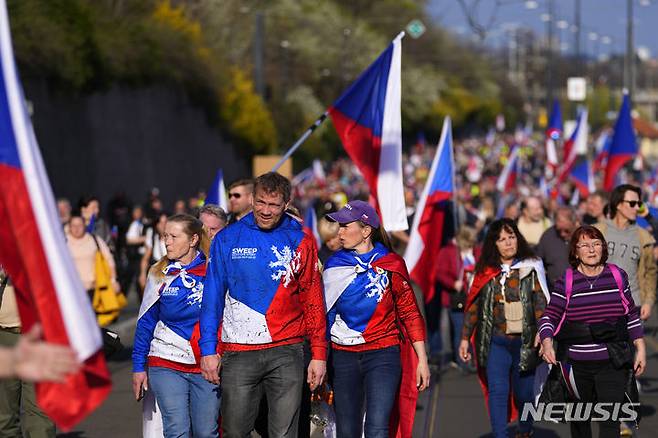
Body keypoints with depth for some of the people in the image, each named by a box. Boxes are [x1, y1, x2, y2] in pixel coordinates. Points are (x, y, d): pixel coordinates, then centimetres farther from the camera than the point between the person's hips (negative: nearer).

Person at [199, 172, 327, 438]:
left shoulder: (301, 242, 5)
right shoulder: (227, 239, 5)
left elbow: (313, 300, 7)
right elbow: (213, 297, 5)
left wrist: (319, 353, 1)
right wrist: (208, 349, -1)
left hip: (287, 352, 0)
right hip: (238, 353, 0)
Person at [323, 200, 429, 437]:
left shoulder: (391, 264, -2)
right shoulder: (334, 266, 5)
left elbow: (410, 312, 2)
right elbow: (325, 313, 9)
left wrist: (422, 360, -1)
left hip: (382, 355, -3)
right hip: (344, 357, 3)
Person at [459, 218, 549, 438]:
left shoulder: (530, 268, 2)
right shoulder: (486, 272, 7)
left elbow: (540, 303, -5)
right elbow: (473, 306, 12)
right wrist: (465, 338, 10)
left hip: (524, 341, -1)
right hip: (496, 342, 1)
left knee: (524, 393, 9)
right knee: (497, 392, -11)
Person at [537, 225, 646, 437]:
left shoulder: (618, 277, 5)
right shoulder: (565, 283, 0)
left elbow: (631, 315, 11)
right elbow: (549, 317, -2)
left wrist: (640, 348, 7)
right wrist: (547, 343, -20)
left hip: (612, 364, 0)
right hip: (576, 364, 0)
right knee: (579, 420, 13)